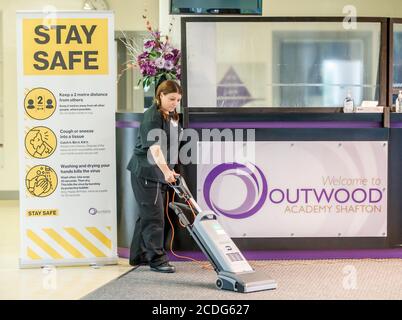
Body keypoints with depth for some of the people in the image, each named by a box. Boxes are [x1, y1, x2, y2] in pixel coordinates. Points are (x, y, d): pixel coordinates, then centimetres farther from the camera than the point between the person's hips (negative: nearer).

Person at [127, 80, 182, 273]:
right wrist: (166, 170, -44)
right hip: (146, 173, -9)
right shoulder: (152, 116, -19)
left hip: (160, 173, 9)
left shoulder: (171, 116, 11)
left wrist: (169, 172, 20)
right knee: (154, 216, -8)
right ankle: (157, 259, -4)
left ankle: (138, 256, 23)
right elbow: (154, 148, -32)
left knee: (147, 214, 14)